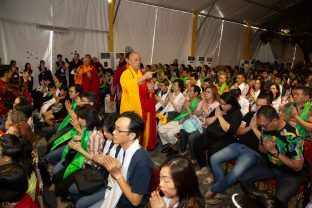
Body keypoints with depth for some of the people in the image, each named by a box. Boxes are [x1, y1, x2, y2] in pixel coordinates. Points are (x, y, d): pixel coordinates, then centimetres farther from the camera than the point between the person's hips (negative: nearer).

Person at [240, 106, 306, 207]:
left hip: (291, 174, -5)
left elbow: (297, 167, -20)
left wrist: (275, 151, -27)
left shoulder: (293, 136, -28)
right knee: (244, 180, -8)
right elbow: (262, 150, 6)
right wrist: (266, 147, -18)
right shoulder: (266, 128, -11)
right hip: (270, 166, 6)